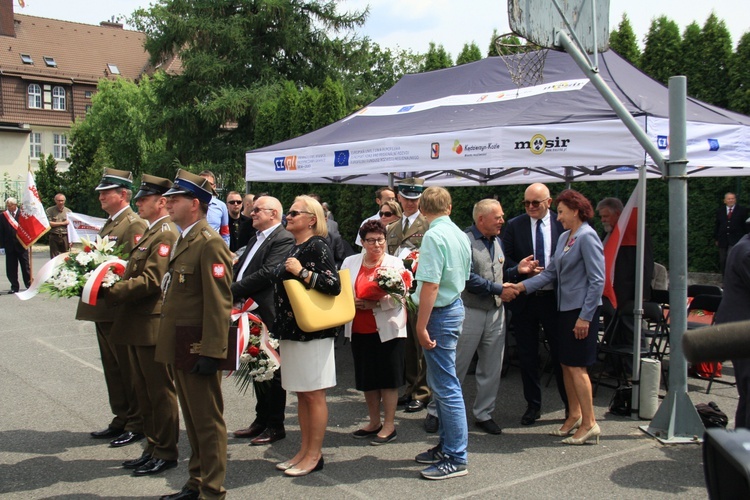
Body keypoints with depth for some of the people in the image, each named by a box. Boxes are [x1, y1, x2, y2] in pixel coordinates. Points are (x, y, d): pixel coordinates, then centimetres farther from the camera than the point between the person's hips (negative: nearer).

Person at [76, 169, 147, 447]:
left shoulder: (134, 224, -13)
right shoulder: (110, 224, 17)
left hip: (122, 309, -10)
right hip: (104, 309, 10)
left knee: (129, 369, 1)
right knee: (112, 368, 16)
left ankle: (137, 425, 12)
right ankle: (121, 421, 28)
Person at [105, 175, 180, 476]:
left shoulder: (166, 234, -16)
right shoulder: (151, 232, 16)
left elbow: (151, 280, -23)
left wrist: (111, 293, -21)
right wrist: (114, 289, 5)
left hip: (153, 325, -10)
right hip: (137, 325, 10)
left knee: (160, 391, 2)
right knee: (143, 391, 17)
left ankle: (165, 453, 14)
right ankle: (153, 448, 29)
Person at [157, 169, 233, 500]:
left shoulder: (209, 243, -17)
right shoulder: (183, 240, 14)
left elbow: (219, 304, -22)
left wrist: (210, 353, -23)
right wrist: (169, 345, 19)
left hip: (198, 349, -10)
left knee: (207, 421, 2)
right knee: (192, 419, 19)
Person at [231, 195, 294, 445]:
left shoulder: (283, 239, -13)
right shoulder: (255, 239, 17)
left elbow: (266, 274, -22)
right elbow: (240, 269, 16)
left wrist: (232, 291, -19)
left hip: (268, 314, -9)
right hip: (252, 313, 9)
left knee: (272, 371, 2)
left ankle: (275, 426, 13)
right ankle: (261, 420, 29)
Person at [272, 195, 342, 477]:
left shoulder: (317, 247, -12)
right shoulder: (295, 248, 15)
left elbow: (334, 285, -20)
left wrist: (301, 272, -22)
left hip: (313, 332, -9)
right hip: (292, 331, 9)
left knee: (314, 395, 0)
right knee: (301, 394, 14)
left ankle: (314, 455, 10)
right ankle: (305, 451, 24)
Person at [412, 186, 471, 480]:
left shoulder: (434, 236, -17)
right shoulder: (460, 235, 10)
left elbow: (431, 285, -23)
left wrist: (421, 326, -20)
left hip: (440, 312, -9)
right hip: (455, 305, 9)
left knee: (446, 386, -3)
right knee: (440, 381, 18)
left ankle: (456, 459, 4)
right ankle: (447, 445, 28)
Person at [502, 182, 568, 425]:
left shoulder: (563, 225, -1)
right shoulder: (514, 226, 3)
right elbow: (505, 259, 3)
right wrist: (520, 269, -17)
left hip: (554, 298, -1)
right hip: (524, 299, 2)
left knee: (561, 354, 5)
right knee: (527, 356, 10)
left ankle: (571, 405, 19)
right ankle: (533, 405, 23)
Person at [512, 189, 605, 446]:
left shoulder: (587, 237, -12)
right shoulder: (564, 237, 14)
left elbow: (597, 280, -16)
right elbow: (550, 272, 13)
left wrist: (585, 317, -18)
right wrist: (519, 287, 3)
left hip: (582, 310, -8)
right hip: (565, 308, 8)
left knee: (576, 366, -6)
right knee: (566, 364, 12)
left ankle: (589, 423, 3)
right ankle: (574, 415, 24)